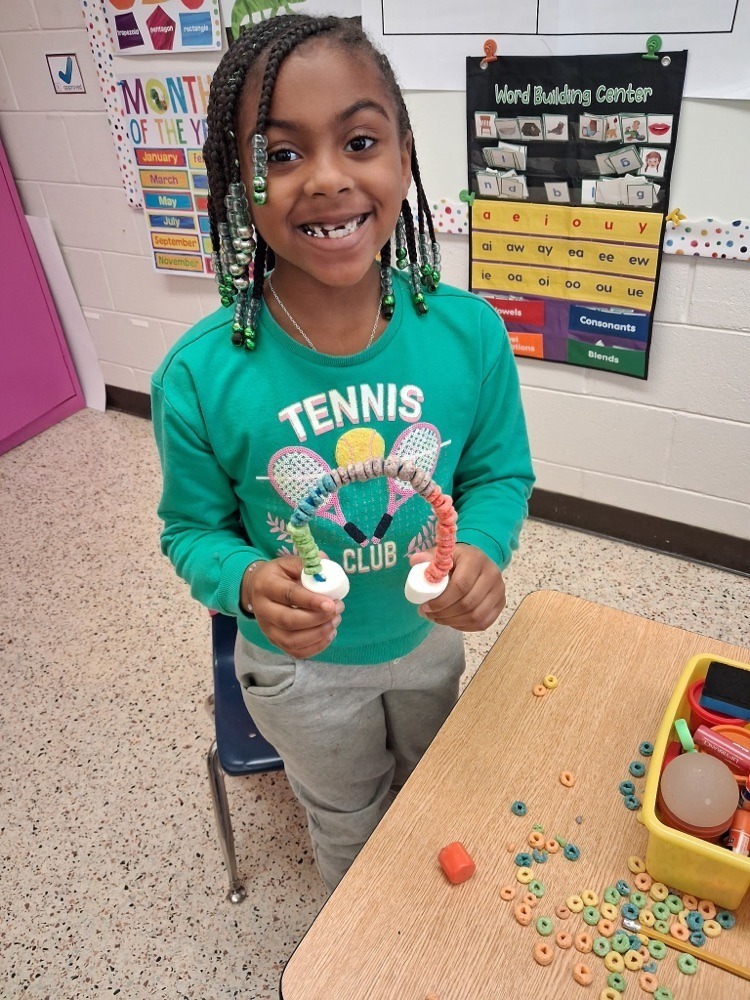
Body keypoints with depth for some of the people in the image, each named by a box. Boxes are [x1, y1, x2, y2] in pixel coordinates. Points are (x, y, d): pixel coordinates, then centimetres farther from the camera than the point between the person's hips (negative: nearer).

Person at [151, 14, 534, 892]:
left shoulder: (469, 333, -22)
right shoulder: (201, 376, -27)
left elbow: (501, 473, -7)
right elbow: (192, 528, -12)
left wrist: (484, 549, -28)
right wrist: (248, 582, -34)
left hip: (430, 638, 3)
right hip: (303, 668, -2)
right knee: (349, 827, 29)